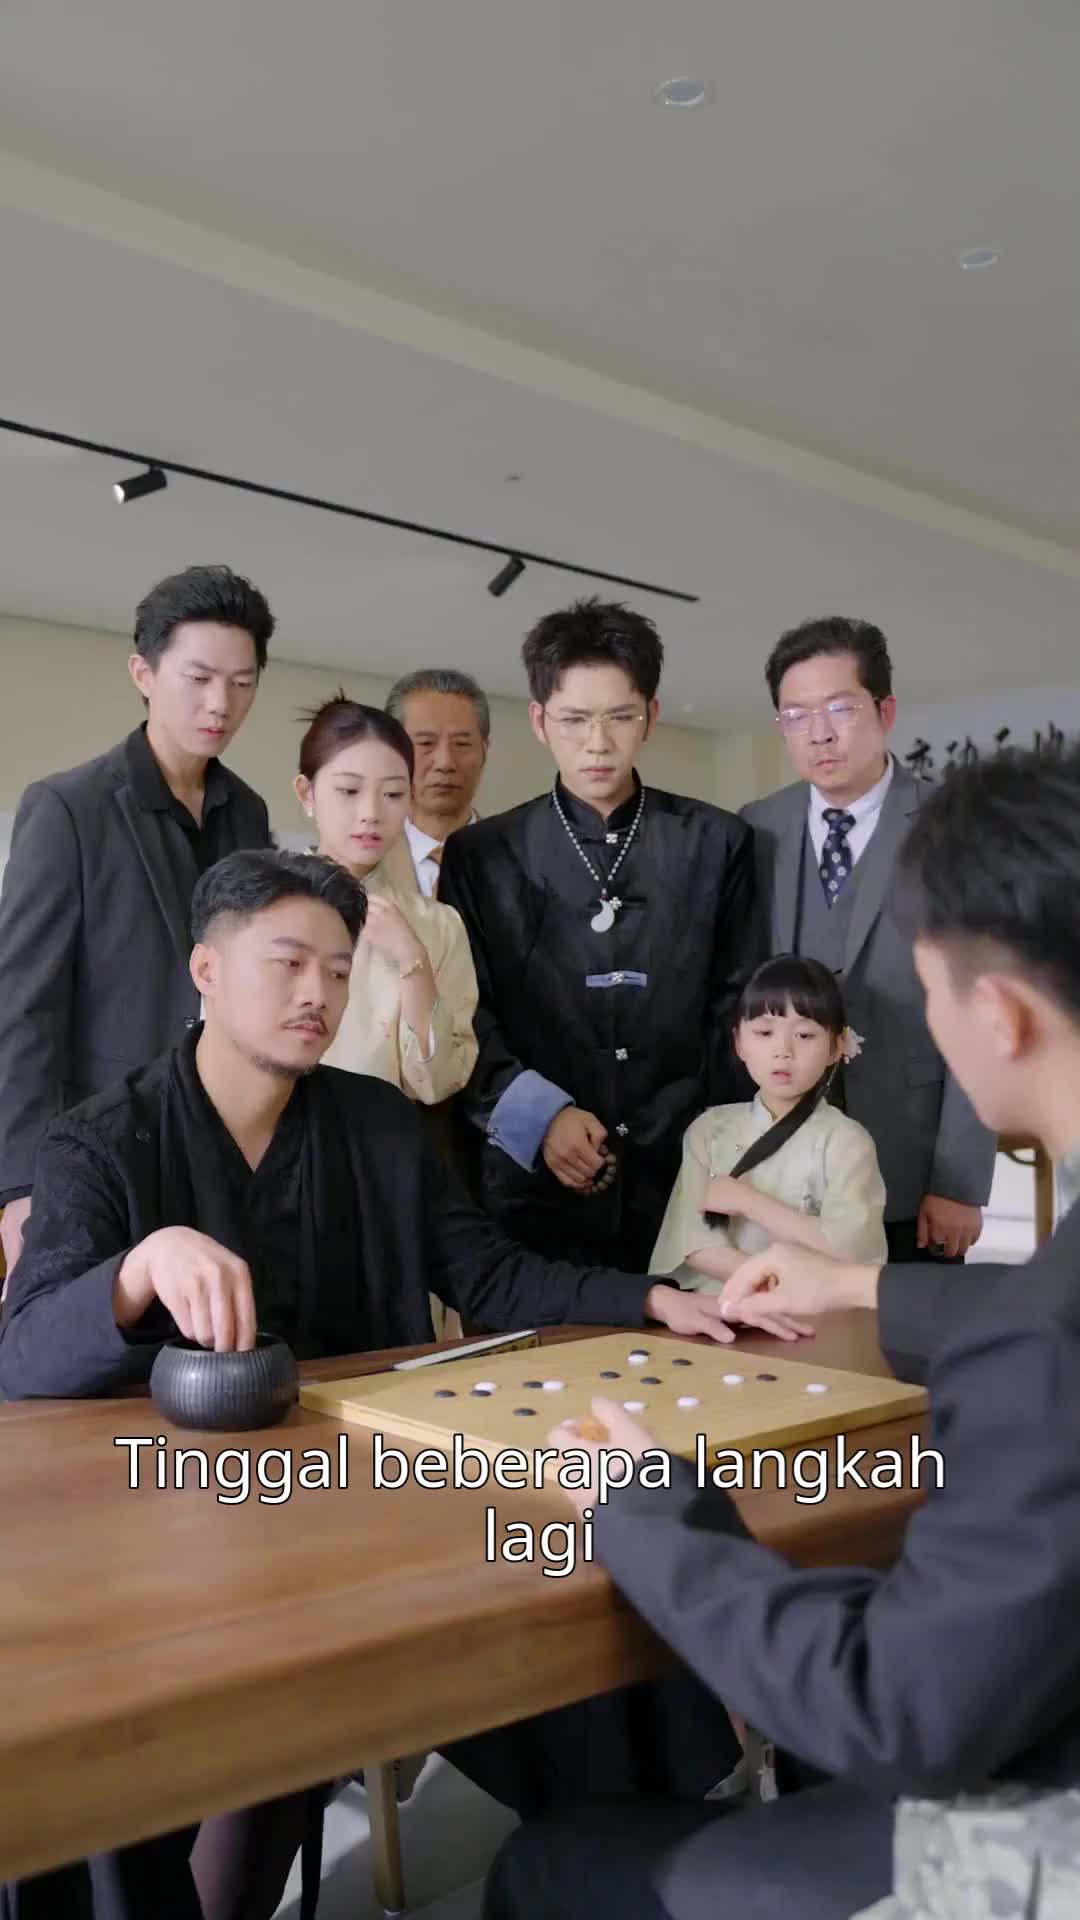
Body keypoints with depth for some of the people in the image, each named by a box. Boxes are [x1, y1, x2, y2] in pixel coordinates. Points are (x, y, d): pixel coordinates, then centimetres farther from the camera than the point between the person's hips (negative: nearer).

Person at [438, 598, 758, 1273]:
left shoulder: (718, 845, 7)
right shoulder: (481, 856, 6)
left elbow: (736, 1012, 6)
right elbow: (465, 1018, 2)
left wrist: (656, 1140, -1)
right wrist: (540, 1113, -12)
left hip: (683, 1181, 0)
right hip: (536, 1190, 0)